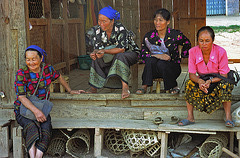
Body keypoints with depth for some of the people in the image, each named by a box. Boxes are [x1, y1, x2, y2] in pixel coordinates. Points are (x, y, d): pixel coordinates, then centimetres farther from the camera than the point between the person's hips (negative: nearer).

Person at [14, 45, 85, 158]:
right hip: (24, 110, -2)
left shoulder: (48, 69, 1)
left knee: (46, 128, -30)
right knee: (32, 127, -35)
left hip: (42, 109, 3)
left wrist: (70, 91, 33)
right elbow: (21, 97, -16)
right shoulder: (21, 74, -10)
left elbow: (59, 77, 25)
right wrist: (36, 111, -29)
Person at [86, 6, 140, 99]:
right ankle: (93, 88, -9)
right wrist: (95, 53, -34)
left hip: (129, 53, -5)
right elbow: (97, 48, -9)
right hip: (113, 56, 5)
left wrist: (104, 51, -39)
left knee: (120, 56, -37)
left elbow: (121, 49, -29)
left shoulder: (120, 29, -26)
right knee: (97, 59, -17)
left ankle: (125, 86, -40)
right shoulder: (98, 30, -10)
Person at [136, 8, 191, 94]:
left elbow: (187, 44, 14)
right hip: (154, 69, 2)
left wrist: (181, 56, 9)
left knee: (161, 64, -34)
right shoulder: (148, 36, -2)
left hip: (172, 67, -2)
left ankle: (173, 87, -12)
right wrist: (157, 55, -20)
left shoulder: (175, 35, -5)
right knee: (150, 60, -31)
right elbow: (143, 54, -4)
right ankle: (144, 87, -22)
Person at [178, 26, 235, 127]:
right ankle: (190, 118, -21)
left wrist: (210, 81, -37)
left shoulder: (221, 52, -21)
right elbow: (191, 74, -13)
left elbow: (224, 75, -18)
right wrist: (200, 81, -36)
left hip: (217, 80, -2)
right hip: (202, 80, 2)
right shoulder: (193, 52, -15)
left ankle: (228, 118, -29)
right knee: (189, 83, -27)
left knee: (224, 85, -35)